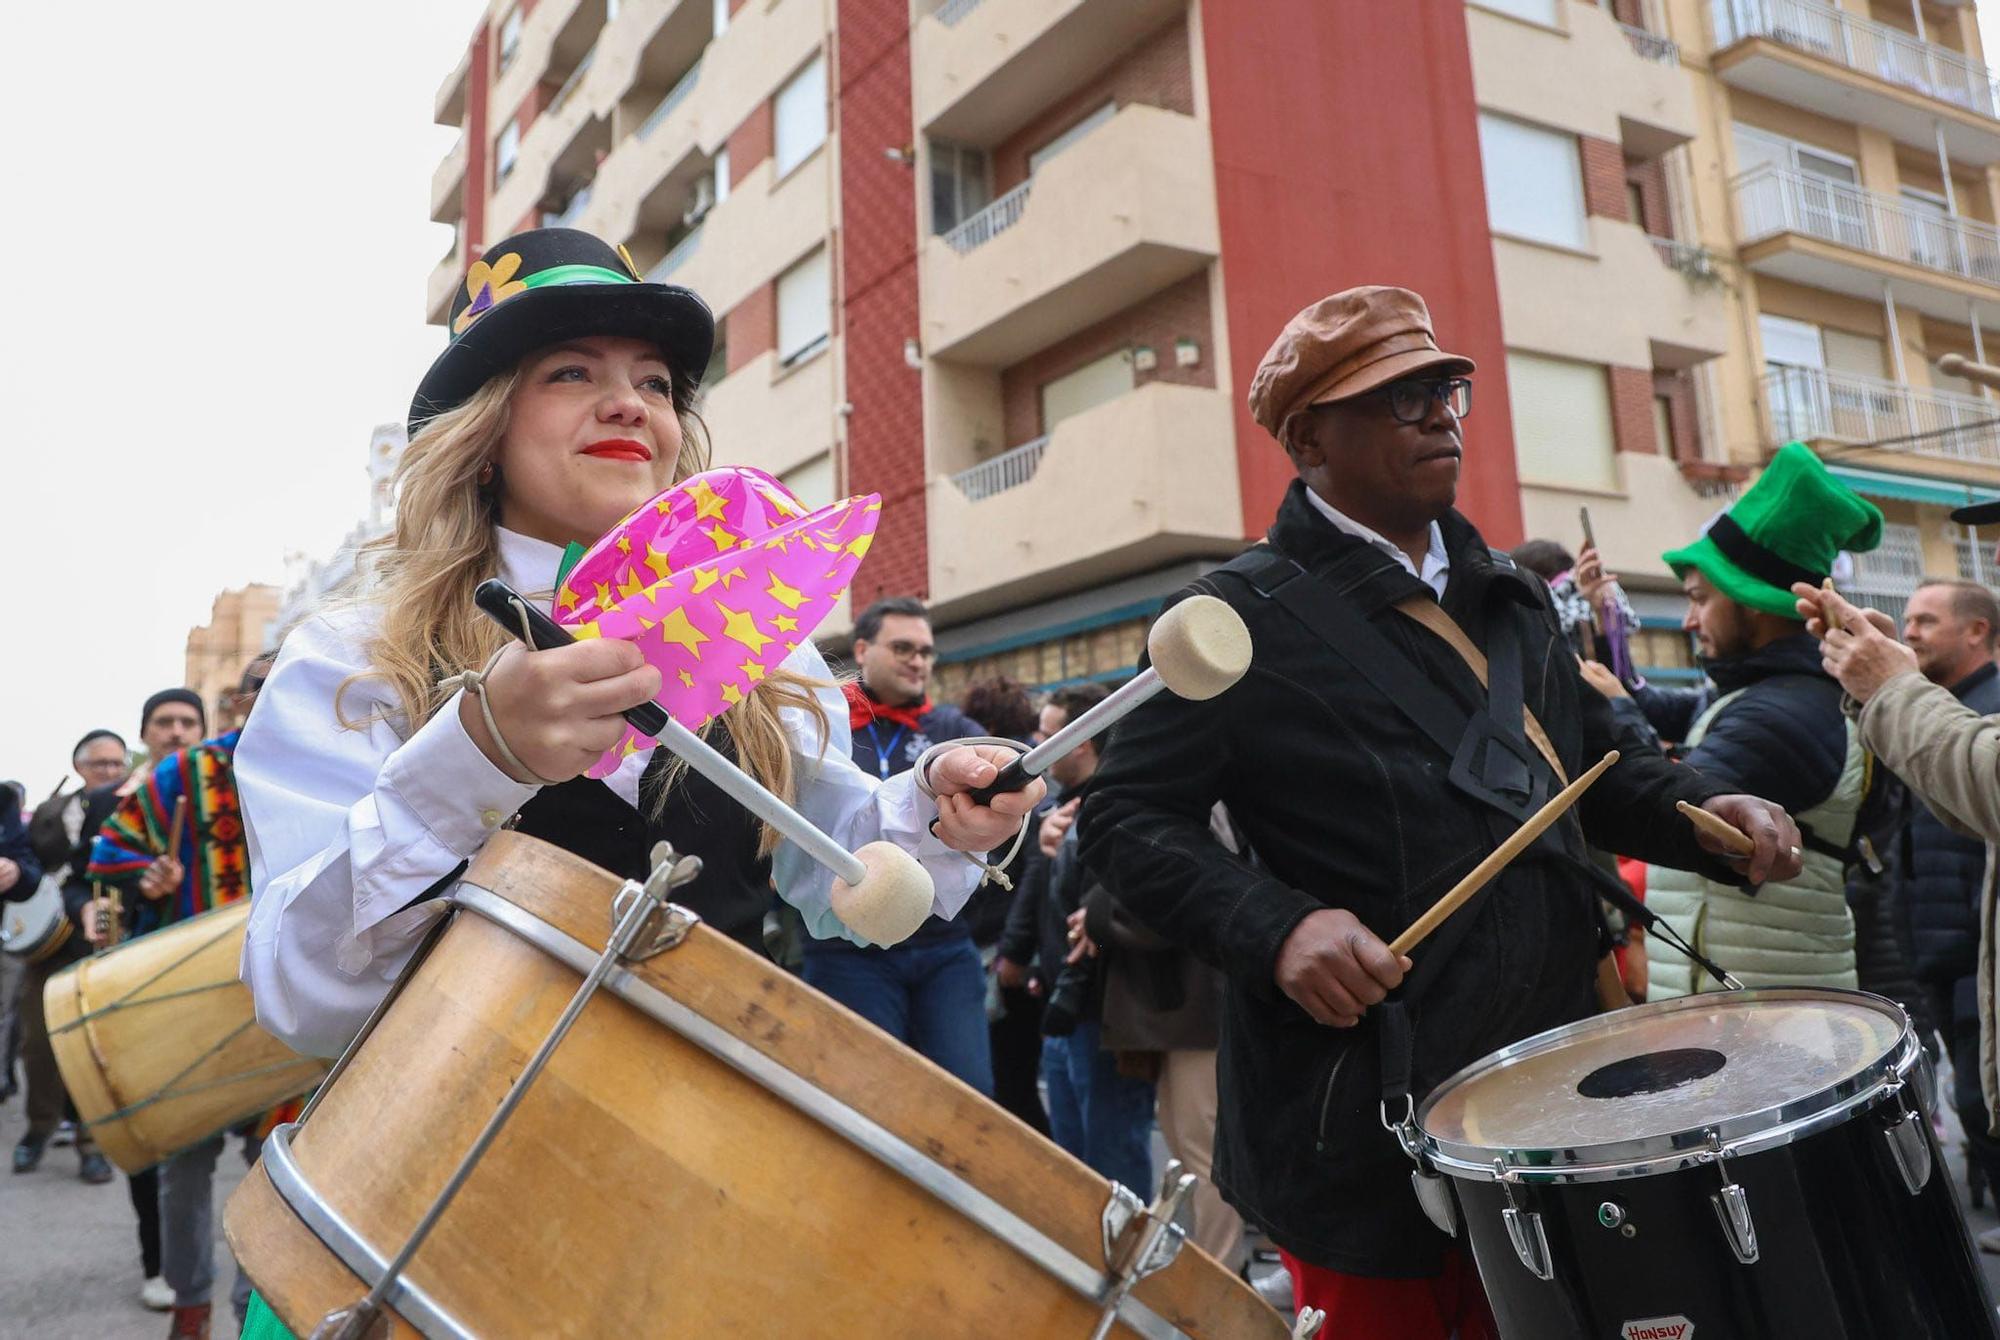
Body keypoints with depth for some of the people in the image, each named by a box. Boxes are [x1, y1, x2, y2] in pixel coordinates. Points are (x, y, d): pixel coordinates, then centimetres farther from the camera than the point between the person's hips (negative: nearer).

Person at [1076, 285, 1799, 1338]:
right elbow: (1126, 816, -13)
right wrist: (1276, 928, -26)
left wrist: (1700, 812, 1)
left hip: (1551, 1081, 7)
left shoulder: (1509, 596, 13)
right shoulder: (1247, 613, -9)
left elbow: (1594, 766, 21)